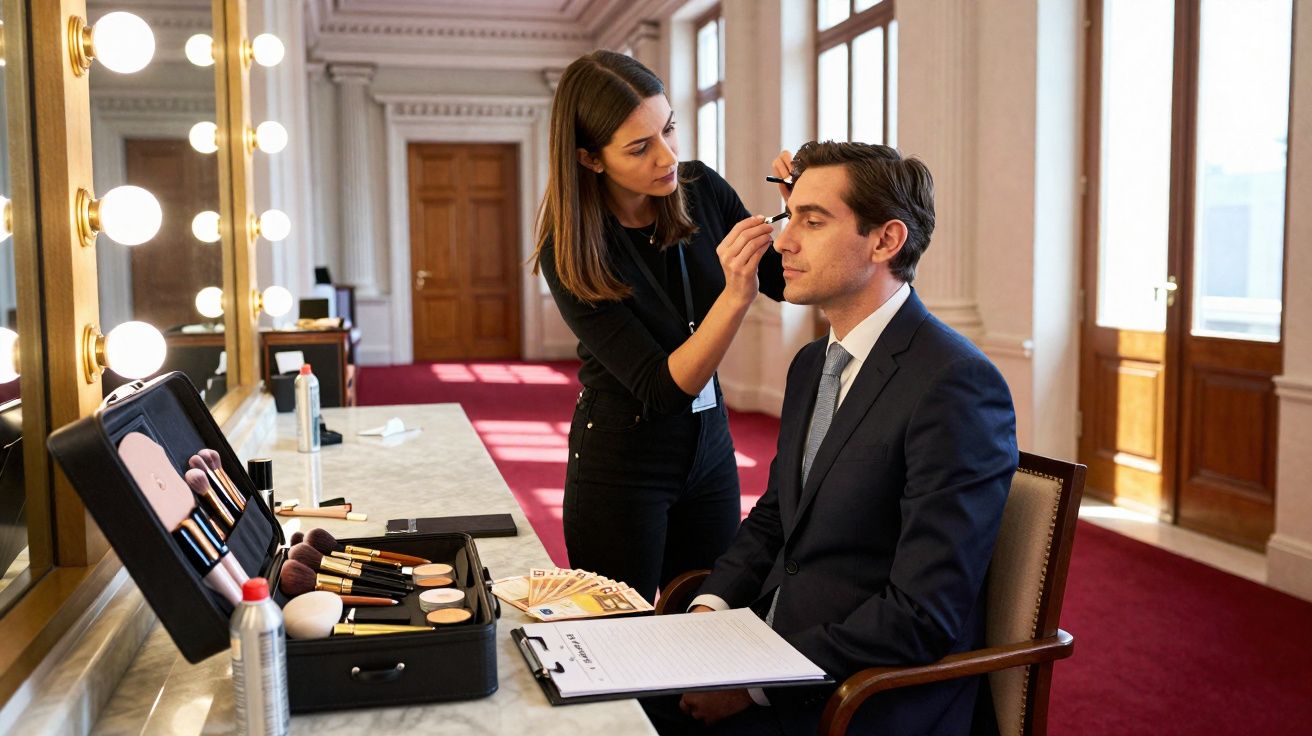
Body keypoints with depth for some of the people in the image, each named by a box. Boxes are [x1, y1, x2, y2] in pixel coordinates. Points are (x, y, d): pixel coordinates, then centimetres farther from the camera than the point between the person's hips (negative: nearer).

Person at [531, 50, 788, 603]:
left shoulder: (701, 191, -8)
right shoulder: (569, 251, -20)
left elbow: (784, 282, 5)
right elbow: (662, 388, -24)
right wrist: (735, 294, -37)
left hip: (709, 449, 4)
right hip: (620, 468, -4)